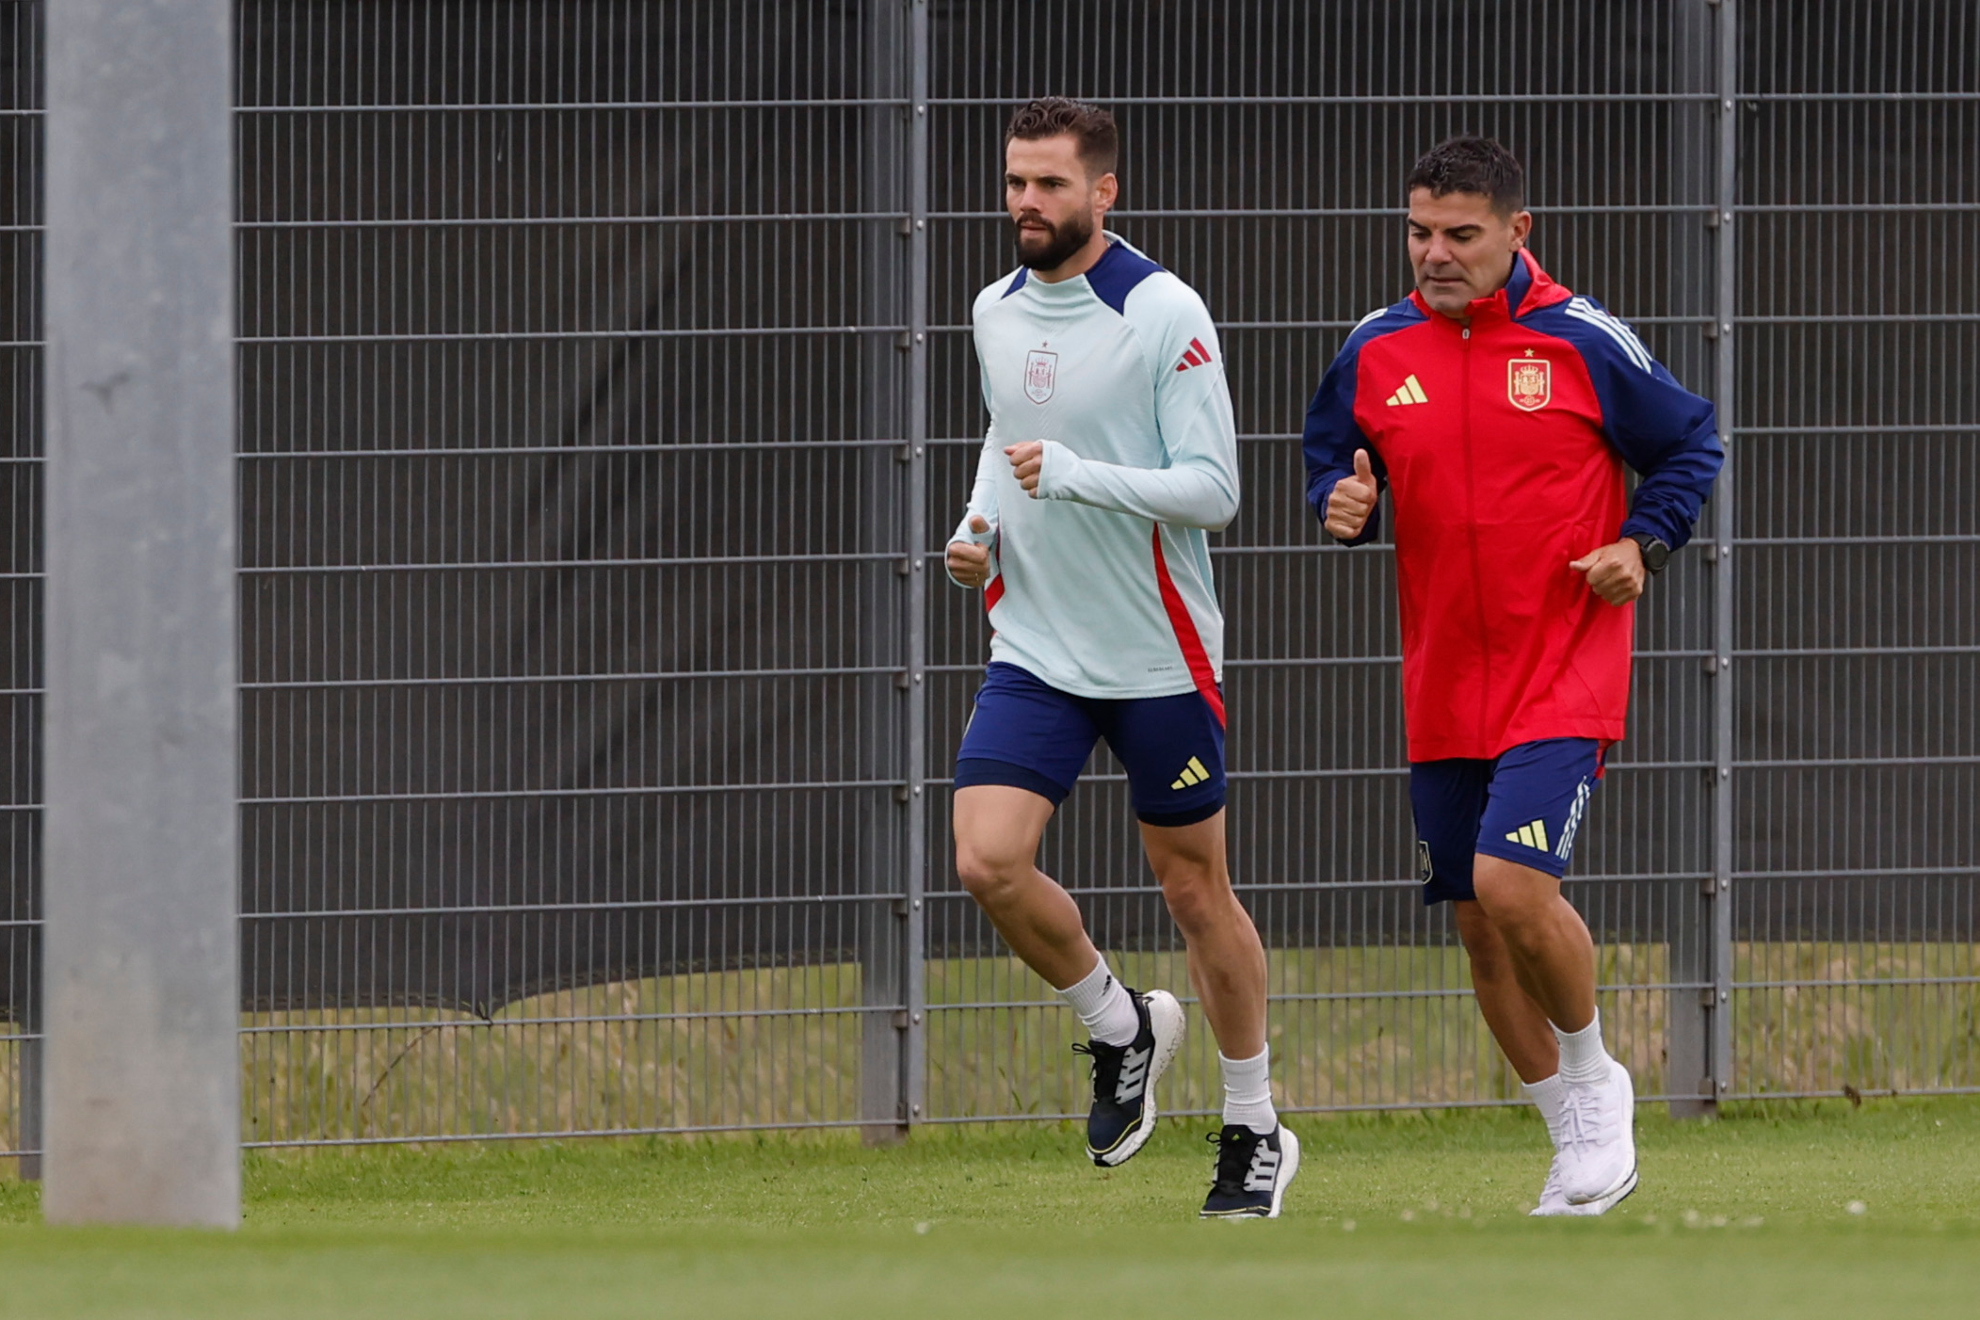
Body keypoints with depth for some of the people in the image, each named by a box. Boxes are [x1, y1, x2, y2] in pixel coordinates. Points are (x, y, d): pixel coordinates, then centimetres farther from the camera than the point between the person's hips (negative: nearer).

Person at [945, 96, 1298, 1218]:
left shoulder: (1161, 313, -14)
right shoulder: (998, 311, 7)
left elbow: (1214, 490, -17)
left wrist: (1076, 476, -27)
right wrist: (979, 527, 7)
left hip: (1158, 655, -5)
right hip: (1034, 650, 5)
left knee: (1197, 891, 5)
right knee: (988, 861, -13)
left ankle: (1257, 1134, 21)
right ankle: (1122, 1029, 13)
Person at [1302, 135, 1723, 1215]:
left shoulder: (1581, 340, -6)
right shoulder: (1376, 351, 3)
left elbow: (1690, 446, 6)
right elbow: (1330, 460, 18)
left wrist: (1643, 545, -9)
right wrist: (1341, 506, -5)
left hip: (1563, 671, -5)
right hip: (1443, 686, 5)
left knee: (1512, 883, -22)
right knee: (1478, 925, 8)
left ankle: (1592, 1076, 5)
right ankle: (1581, 1144, 24)